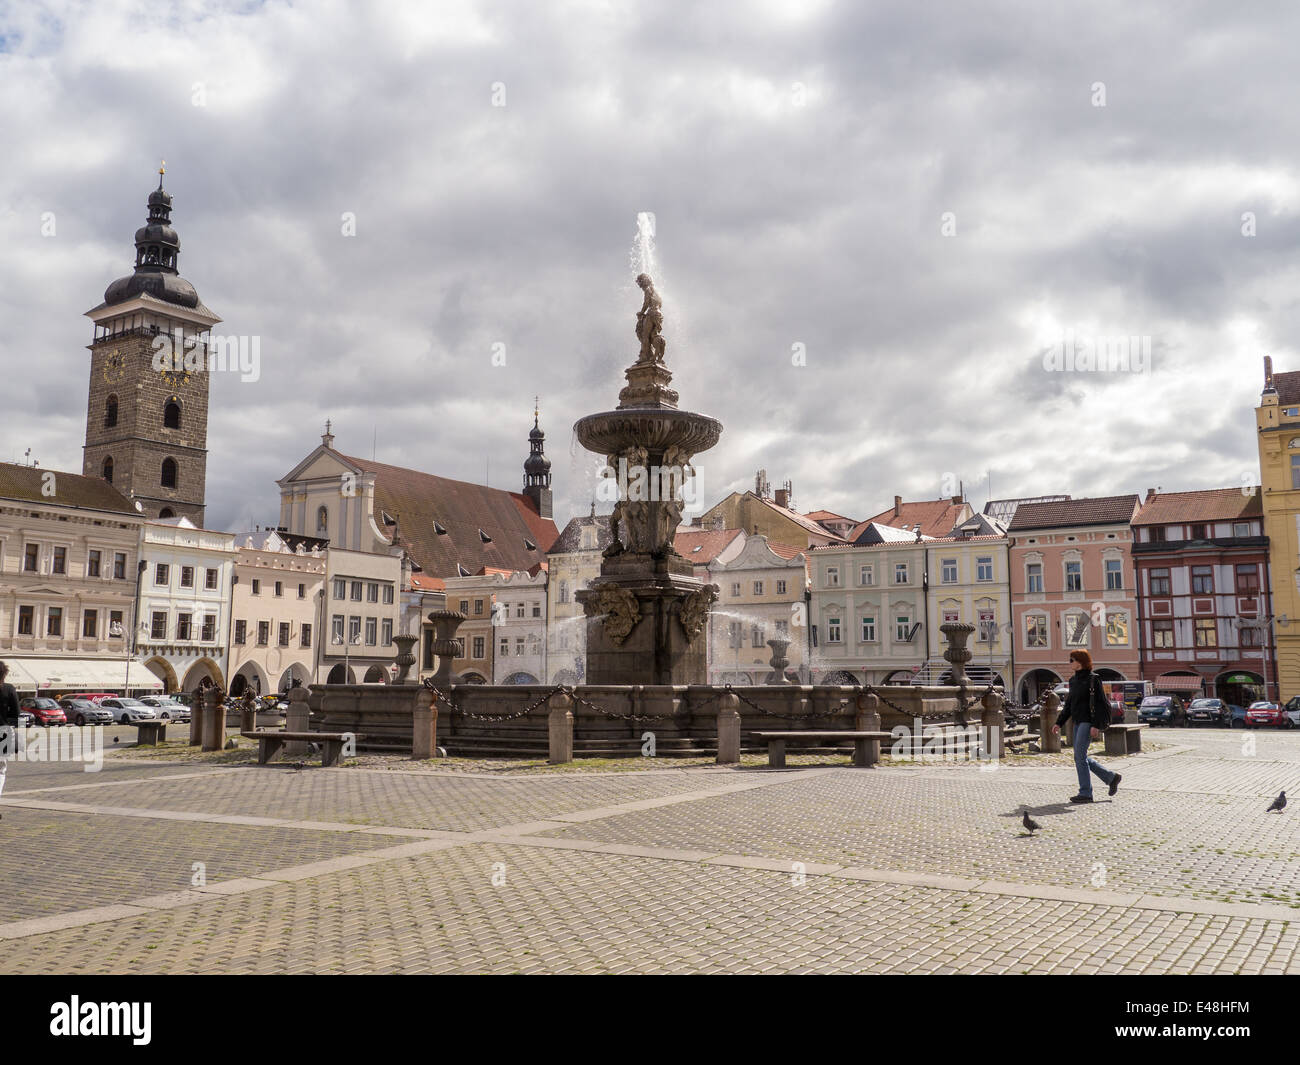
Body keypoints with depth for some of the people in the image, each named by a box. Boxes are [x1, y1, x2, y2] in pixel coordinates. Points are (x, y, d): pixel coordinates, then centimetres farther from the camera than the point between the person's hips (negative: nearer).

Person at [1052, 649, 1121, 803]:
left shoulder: (1092, 679, -9)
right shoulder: (1073, 680, 15)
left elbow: (1100, 703, -14)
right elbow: (1068, 704, 20)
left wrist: (1095, 725, -20)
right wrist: (1059, 723, 15)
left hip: (1088, 721, -9)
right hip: (1078, 722, 9)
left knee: (1079, 756, -11)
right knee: (1081, 757, 10)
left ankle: (1085, 793, -4)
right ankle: (1111, 778, 24)